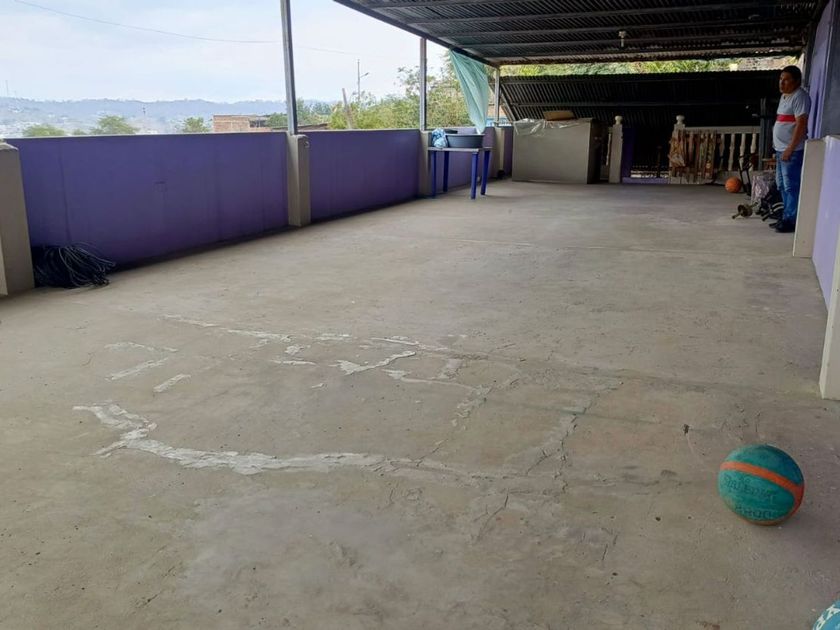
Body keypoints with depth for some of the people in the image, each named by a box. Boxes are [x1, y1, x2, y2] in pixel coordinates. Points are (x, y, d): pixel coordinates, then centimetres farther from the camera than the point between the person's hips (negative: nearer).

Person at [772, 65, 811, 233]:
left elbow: (801, 124, -19)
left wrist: (790, 149, -22)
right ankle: (787, 217, 24)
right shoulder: (785, 96, 17)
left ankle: (791, 221, -2)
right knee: (782, 185, 15)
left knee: (791, 186, -7)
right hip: (781, 149, 10)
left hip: (792, 151, -10)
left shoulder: (799, 96, -13)